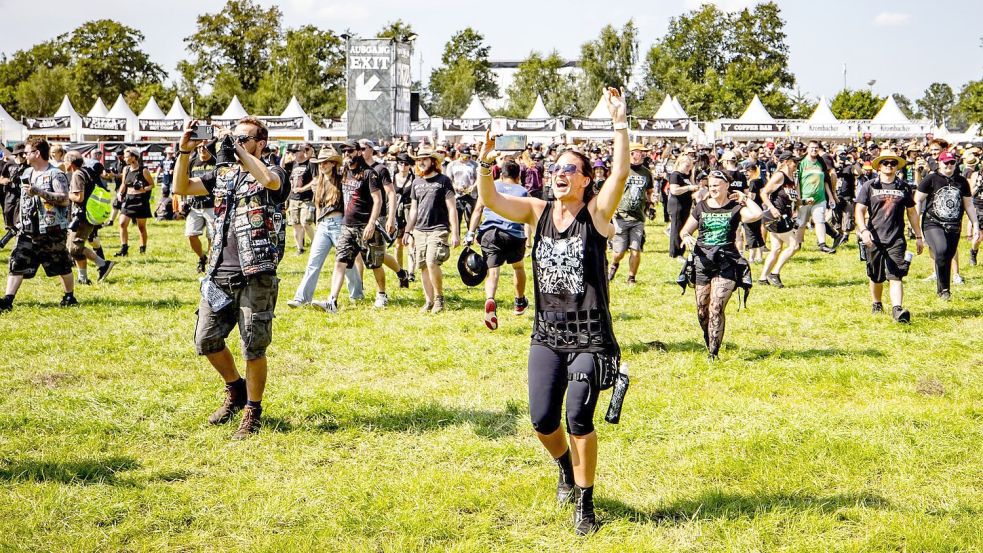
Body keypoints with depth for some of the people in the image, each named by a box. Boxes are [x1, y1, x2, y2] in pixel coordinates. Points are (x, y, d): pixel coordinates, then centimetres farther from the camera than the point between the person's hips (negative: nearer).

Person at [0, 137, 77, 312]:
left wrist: (39, 192, -27)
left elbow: (65, 199, -22)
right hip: (28, 230, 7)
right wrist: (20, 220, 23)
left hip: (51, 230, -7)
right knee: (16, 263, -4)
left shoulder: (55, 174, -11)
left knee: (61, 265, 7)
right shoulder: (27, 173, 14)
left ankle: (70, 297, 24)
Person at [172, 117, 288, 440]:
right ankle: (235, 389, 32)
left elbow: (269, 180, -25)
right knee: (206, 341, 8)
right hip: (219, 275, 6)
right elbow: (181, 187, 7)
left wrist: (237, 150, -19)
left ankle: (252, 412, 14)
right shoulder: (222, 175, 16)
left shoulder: (272, 174, 0)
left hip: (255, 277, -6)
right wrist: (184, 151, -5)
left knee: (254, 348, -1)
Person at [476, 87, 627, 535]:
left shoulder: (597, 211, -5)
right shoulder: (538, 211, 6)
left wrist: (620, 125, -30)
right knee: (542, 421, 4)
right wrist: (485, 166, -22)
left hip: (589, 336, -4)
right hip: (546, 334, 4)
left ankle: (585, 503, 7)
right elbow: (491, 201, -5)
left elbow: (621, 173, -21)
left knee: (579, 419, -10)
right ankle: (566, 467, 38)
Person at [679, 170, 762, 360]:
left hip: (726, 262, -3)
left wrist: (744, 198, -4)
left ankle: (713, 353, -8)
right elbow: (684, 231, 14)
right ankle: (709, 344, 29)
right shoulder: (701, 207, 11)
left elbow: (757, 214, -18)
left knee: (716, 308, -12)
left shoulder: (735, 208, 1)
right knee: (702, 310, 6)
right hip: (702, 261, 4)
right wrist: (686, 237, -10)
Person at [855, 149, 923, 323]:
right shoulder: (869, 186, 3)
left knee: (896, 276, -13)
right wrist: (863, 230, -20)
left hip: (896, 239, 0)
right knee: (876, 277, 13)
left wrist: (918, 237, 18)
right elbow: (859, 211, -3)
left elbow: (912, 213, 18)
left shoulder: (904, 187, 9)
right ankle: (877, 304, 35)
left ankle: (897, 309, -24)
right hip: (874, 239, 0)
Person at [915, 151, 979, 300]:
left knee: (948, 258, 5)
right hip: (932, 224, -4)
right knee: (941, 250, -25)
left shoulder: (962, 181, 11)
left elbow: (969, 205, 17)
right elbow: (917, 200, 1)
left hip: (954, 226, 4)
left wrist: (975, 225, 13)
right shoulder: (931, 179, -1)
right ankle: (943, 288, -13)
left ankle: (942, 289, 22)